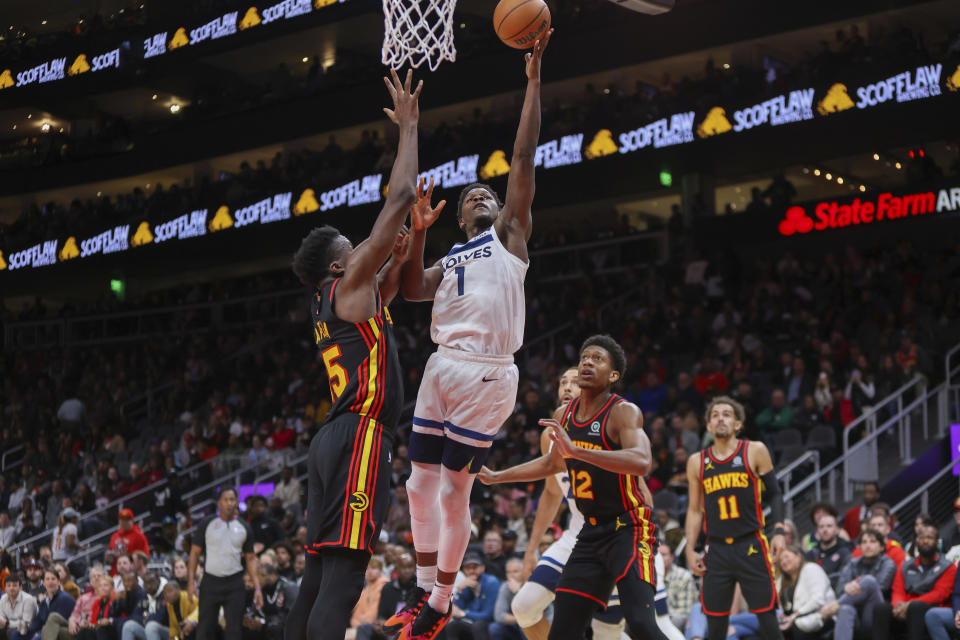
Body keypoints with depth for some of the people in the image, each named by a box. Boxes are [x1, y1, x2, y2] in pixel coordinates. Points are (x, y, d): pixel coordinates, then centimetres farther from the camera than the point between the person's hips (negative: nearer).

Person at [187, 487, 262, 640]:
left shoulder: (244, 527, 7)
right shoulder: (207, 524, 2)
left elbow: (251, 559, 9)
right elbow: (195, 553, 2)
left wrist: (257, 587, 0)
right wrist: (191, 581, -7)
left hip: (234, 583, 1)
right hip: (211, 581, -1)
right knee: (205, 628, 1)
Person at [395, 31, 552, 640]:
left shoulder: (510, 234, 11)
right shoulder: (450, 260, 25)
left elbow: (525, 158, 2)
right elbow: (413, 291, 6)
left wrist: (533, 79, -2)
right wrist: (419, 232, -2)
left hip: (487, 373, -6)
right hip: (443, 367, 6)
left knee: (455, 491, -3)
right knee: (421, 484, 7)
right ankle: (425, 591, 21)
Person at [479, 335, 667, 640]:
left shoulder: (624, 412, -15)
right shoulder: (563, 416, 8)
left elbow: (641, 462, -34)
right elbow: (553, 463, 29)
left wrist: (577, 450, -40)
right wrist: (497, 477, 33)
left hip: (629, 527, -7)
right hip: (591, 532, 7)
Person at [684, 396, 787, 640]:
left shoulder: (755, 452, 2)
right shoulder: (697, 462, 9)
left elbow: (774, 494, 5)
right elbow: (694, 510, 15)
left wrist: (779, 530, -8)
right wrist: (690, 550, 8)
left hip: (751, 546, -2)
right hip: (717, 550, 2)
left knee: (767, 618, -5)